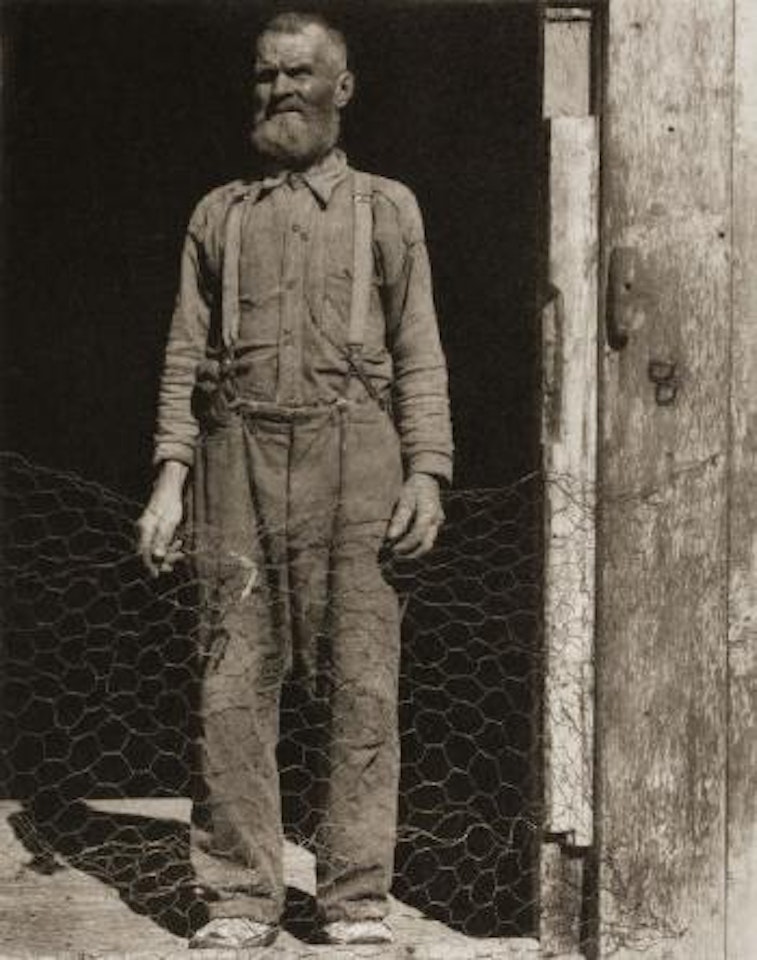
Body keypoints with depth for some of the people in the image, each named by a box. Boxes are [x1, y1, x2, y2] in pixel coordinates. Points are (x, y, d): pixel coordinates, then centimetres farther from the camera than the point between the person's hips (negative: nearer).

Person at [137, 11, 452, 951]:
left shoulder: (386, 208, 14)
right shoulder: (218, 214, 18)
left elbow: (419, 353, 10)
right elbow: (186, 352, 15)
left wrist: (426, 473, -2)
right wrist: (170, 477, 4)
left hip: (353, 458, -1)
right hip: (240, 452, 1)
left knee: (362, 686, -5)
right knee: (234, 685, -2)